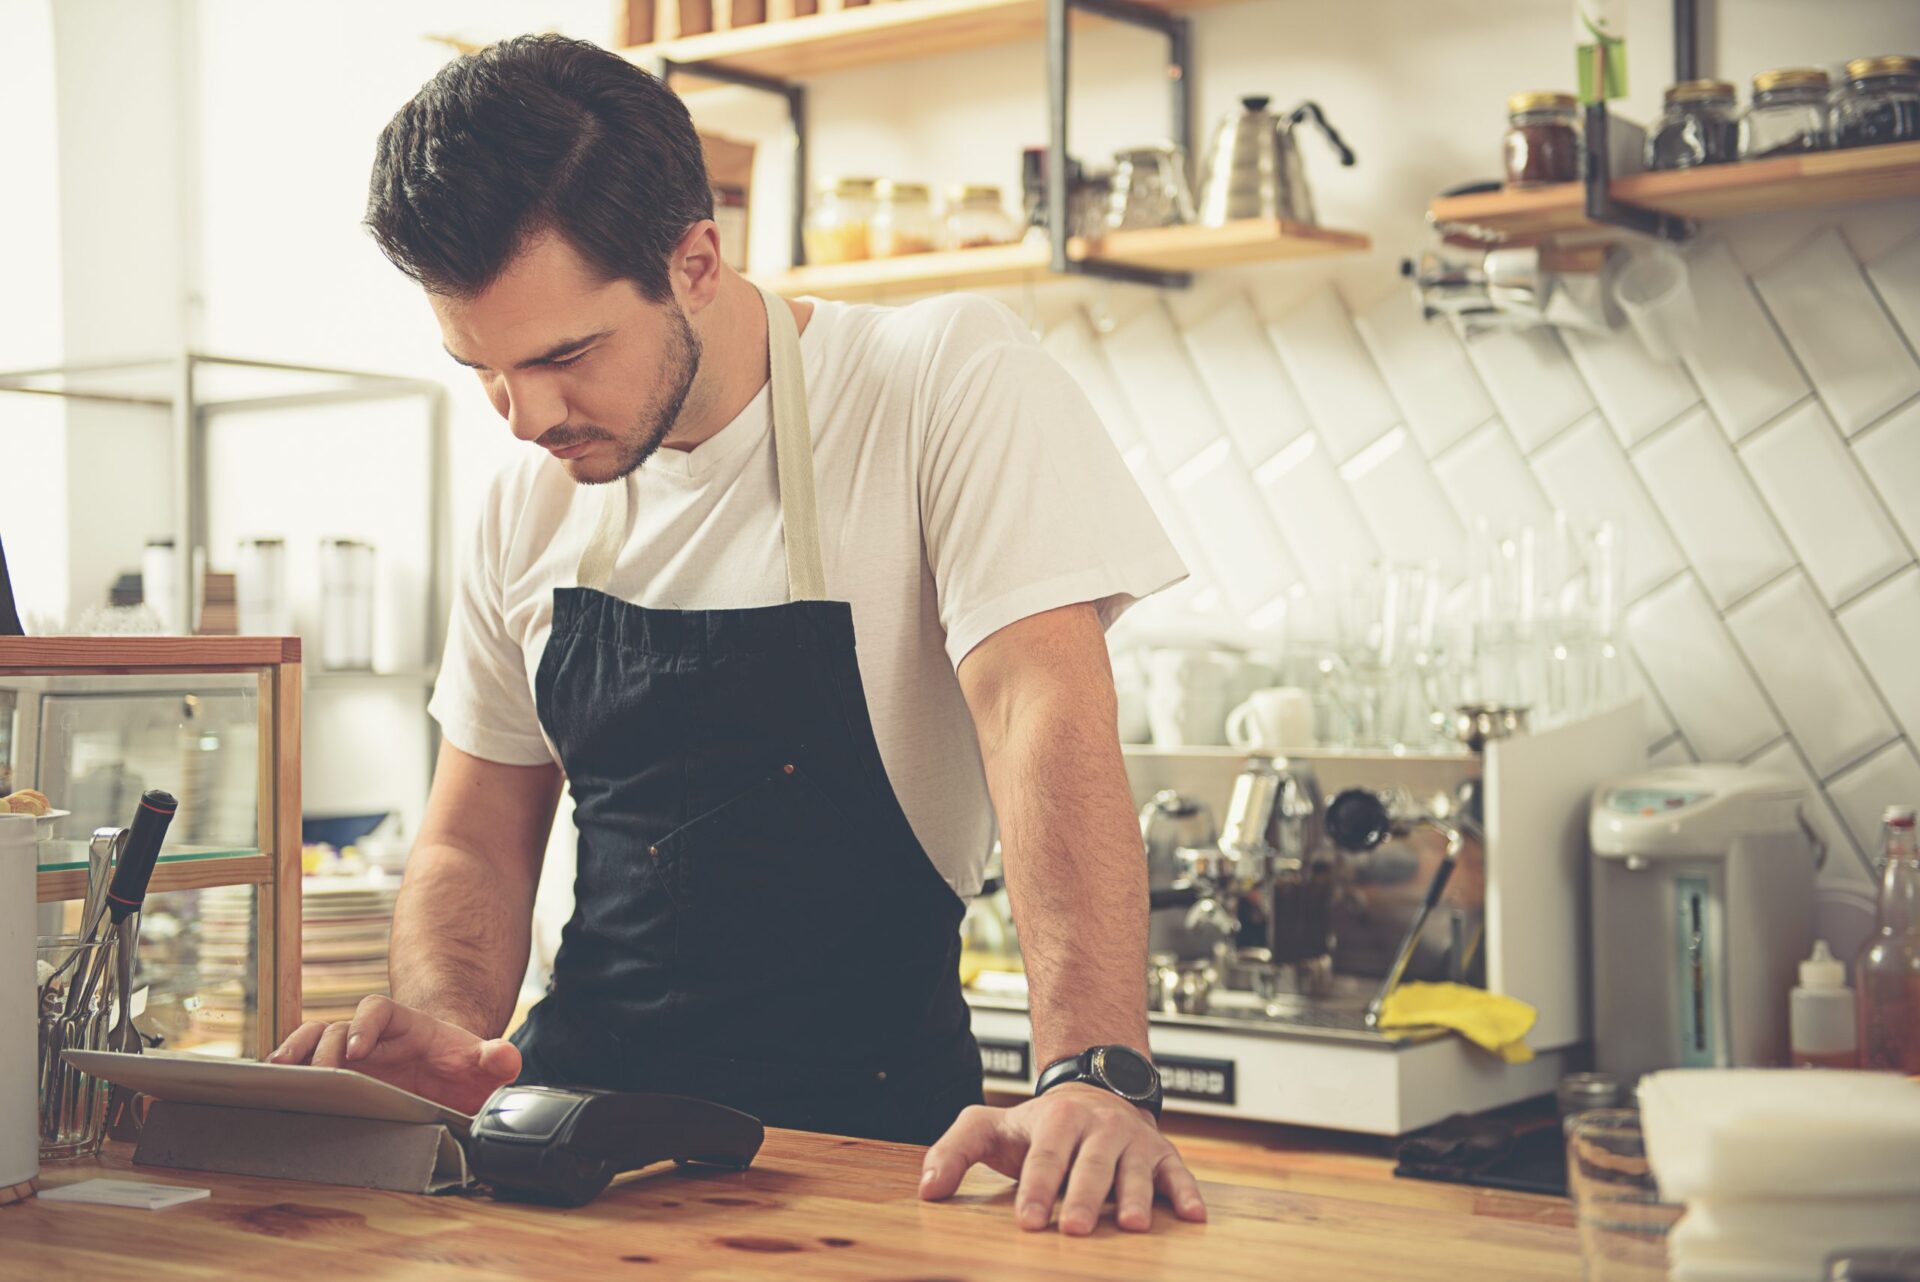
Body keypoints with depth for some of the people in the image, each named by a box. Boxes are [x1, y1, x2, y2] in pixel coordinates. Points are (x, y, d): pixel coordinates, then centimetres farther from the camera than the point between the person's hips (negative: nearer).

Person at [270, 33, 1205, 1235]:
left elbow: (1047, 715, -19)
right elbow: (475, 845, 12)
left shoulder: (947, 381, -8)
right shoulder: (530, 506, 7)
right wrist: (443, 1031, -9)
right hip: (578, 1120, 4)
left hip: (859, 1143, -3)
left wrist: (1095, 1076, -32)